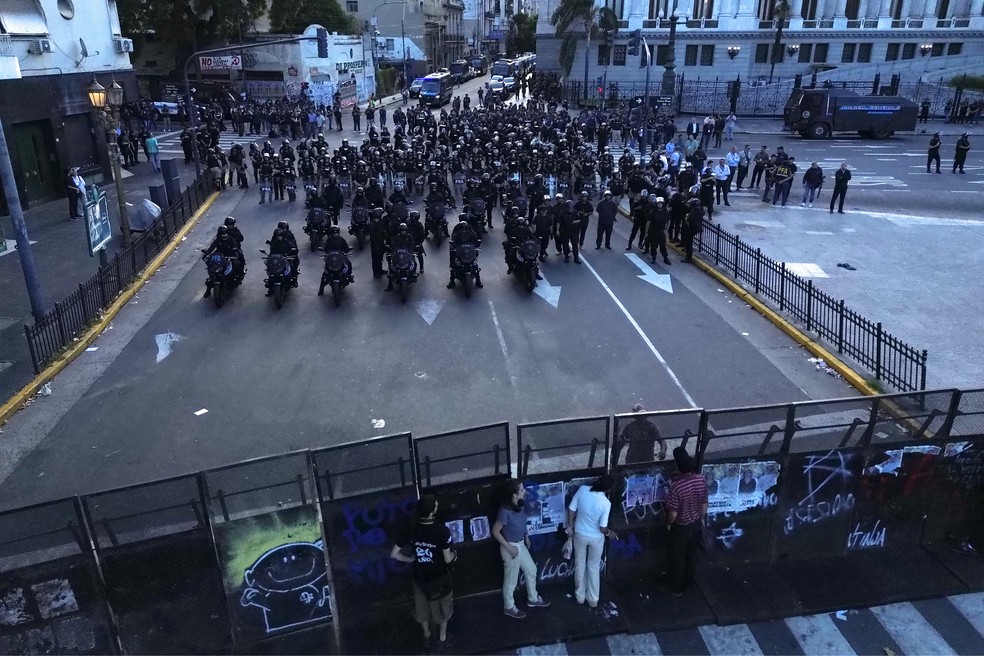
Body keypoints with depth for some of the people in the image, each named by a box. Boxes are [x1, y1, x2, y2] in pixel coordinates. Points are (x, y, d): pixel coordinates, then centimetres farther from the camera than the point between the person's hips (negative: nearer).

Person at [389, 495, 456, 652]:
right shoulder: (442, 531, -29)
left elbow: (394, 554, -12)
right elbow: (447, 559, -19)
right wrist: (454, 554, 3)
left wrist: (412, 559, 4)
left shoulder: (411, 530, -18)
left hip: (420, 577, 3)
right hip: (440, 579, -3)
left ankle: (427, 636, 48)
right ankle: (442, 638, 41)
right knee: (442, 609, 23)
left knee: (423, 608, 27)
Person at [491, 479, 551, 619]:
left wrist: (526, 537, 17)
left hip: (521, 544, 8)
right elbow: (495, 531, -23)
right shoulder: (505, 511, -32)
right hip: (511, 547, -8)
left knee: (531, 570, 24)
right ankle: (509, 608, 34)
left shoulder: (519, 505, -7)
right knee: (511, 579, 12)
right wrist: (509, 547, -19)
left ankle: (533, 599, 46)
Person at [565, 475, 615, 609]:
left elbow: (571, 510, -10)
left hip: (579, 534, 2)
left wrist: (570, 526, 6)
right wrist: (609, 533, 3)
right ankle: (593, 599, 32)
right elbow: (602, 528, -20)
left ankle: (580, 596, 36)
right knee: (594, 567, 20)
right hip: (596, 538, -2)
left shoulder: (582, 489, -20)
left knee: (580, 564, 22)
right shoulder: (606, 503, -26)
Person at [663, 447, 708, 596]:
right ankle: (688, 583, 44)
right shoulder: (701, 480, -15)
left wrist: (668, 523, -5)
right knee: (691, 554, 25)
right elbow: (704, 504, -1)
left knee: (677, 557, 16)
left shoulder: (676, 485, -33)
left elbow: (673, 513, -25)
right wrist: (700, 519, 16)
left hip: (680, 527, -5)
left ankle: (677, 588, 32)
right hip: (696, 524, 5)